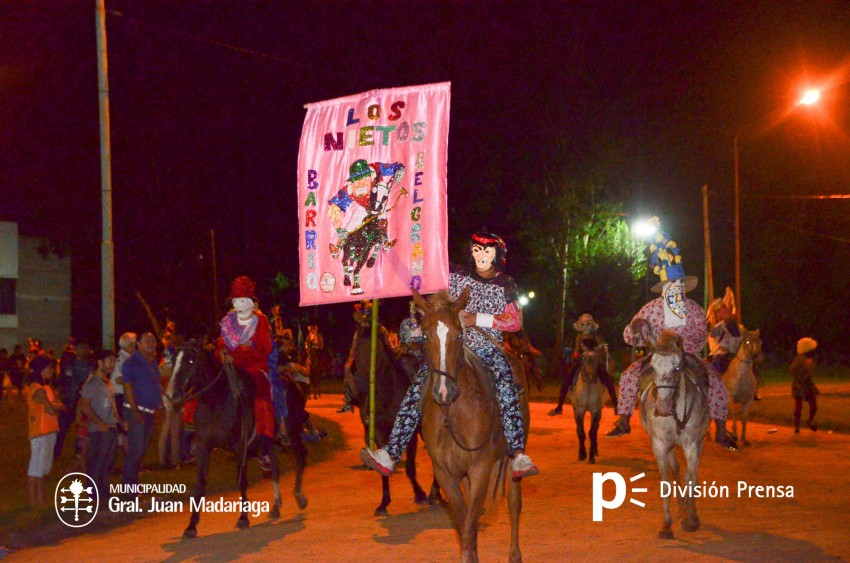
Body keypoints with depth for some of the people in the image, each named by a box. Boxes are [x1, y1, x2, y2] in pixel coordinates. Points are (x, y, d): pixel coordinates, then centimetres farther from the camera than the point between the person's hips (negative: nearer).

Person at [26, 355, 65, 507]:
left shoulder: (46, 387, 14)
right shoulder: (38, 389, -16)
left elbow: (60, 406, 11)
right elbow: (52, 410, -21)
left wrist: (57, 406, -10)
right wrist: (58, 407, -1)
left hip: (49, 432, 10)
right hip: (40, 433, -10)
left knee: (43, 467, 14)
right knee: (36, 468, -4)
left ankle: (41, 499, 22)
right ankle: (33, 501, 0)